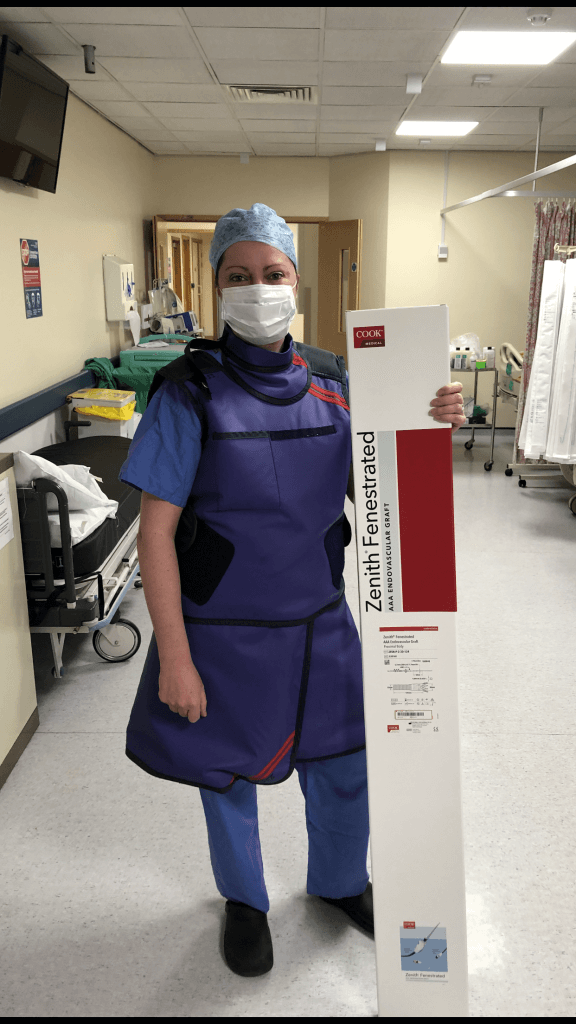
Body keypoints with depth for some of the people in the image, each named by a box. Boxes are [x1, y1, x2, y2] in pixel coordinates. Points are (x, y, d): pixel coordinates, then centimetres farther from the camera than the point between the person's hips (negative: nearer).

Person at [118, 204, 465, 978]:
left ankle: (341, 881, 51)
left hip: (320, 628, 4)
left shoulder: (328, 392, -2)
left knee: (342, 771, 19)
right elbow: (156, 531, -14)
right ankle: (244, 900, 49)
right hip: (224, 635, -3)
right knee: (227, 775, 18)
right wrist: (174, 658, -16)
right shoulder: (190, 397, -14)